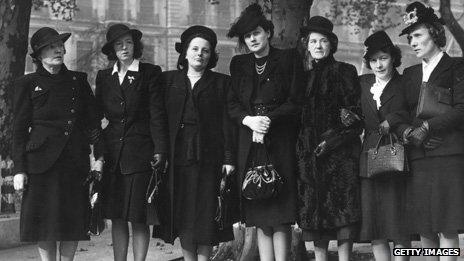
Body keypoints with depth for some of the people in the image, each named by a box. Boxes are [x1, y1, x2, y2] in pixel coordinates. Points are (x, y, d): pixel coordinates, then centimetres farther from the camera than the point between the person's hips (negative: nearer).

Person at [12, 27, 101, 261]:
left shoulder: (78, 80, 12)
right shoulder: (27, 84, 4)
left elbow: (93, 121, 11)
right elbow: (19, 129, 1)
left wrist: (99, 155, -1)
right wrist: (19, 169, -4)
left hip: (75, 162, 3)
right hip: (42, 161, -2)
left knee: (73, 221, 3)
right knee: (45, 222, -1)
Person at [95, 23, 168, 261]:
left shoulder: (150, 73, 2)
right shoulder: (104, 76, 13)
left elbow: (157, 114, -2)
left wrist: (160, 150, -8)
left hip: (140, 152, -3)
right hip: (112, 155, 4)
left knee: (139, 217, -2)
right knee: (117, 217, 6)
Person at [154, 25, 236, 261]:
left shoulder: (221, 82, 8)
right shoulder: (169, 80, 12)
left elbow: (227, 122, 1)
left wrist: (229, 158, -7)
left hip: (208, 157, -2)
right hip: (176, 157, 2)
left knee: (205, 215, -2)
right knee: (181, 215, 4)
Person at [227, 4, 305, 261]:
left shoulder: (288, 59, 4)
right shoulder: (238, 64, 15)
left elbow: (295, 102, -1)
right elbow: (232, 104, 10)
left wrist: (269, 119, -13)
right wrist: (249, 120, -9)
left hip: (281, 144, -3)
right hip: (249, 145, 4)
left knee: (280, 218, -6)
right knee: (260, 219, 3)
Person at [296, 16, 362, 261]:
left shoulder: (345, 72, 6)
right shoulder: (305, 77, 17)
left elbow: (356, 112, -1)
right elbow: (298, 115, 17)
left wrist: (333, 139, -12)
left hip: (340, 149, -3)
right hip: (309, 153, 4)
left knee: (343, 208, -9)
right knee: (314, 210, -1)